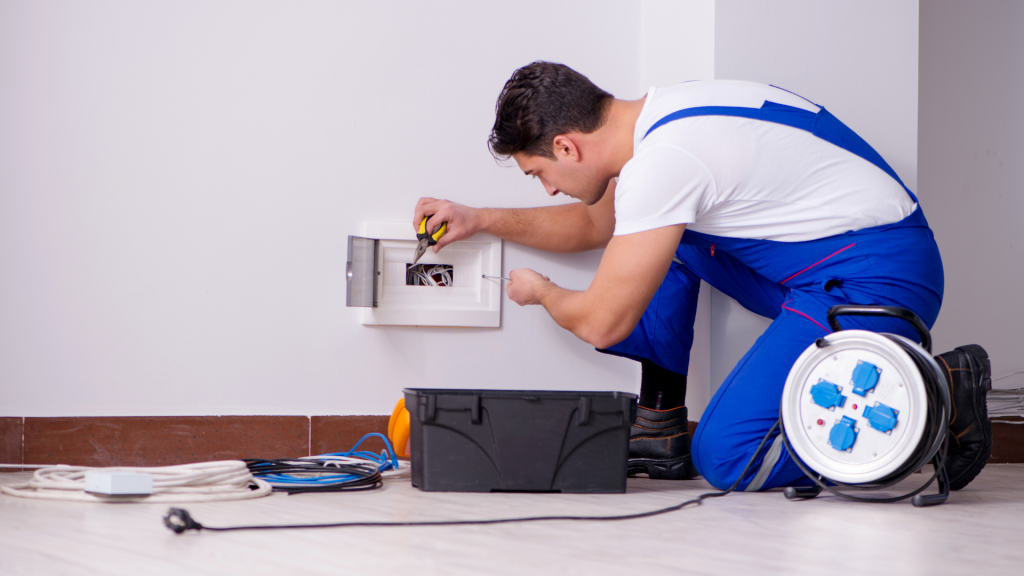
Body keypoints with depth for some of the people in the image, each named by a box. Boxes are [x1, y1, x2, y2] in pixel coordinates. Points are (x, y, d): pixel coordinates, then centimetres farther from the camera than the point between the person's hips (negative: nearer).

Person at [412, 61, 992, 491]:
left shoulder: (663, 160, -20)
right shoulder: (660, 114, 10)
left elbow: (602, 323, -14)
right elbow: (595, 224, 31)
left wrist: (542, 291, 8)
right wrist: (482, 219, 26)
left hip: (878, 280, -10)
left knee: (725, 459, -16)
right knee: (657, 234, 15)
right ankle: (662, 429, 14)